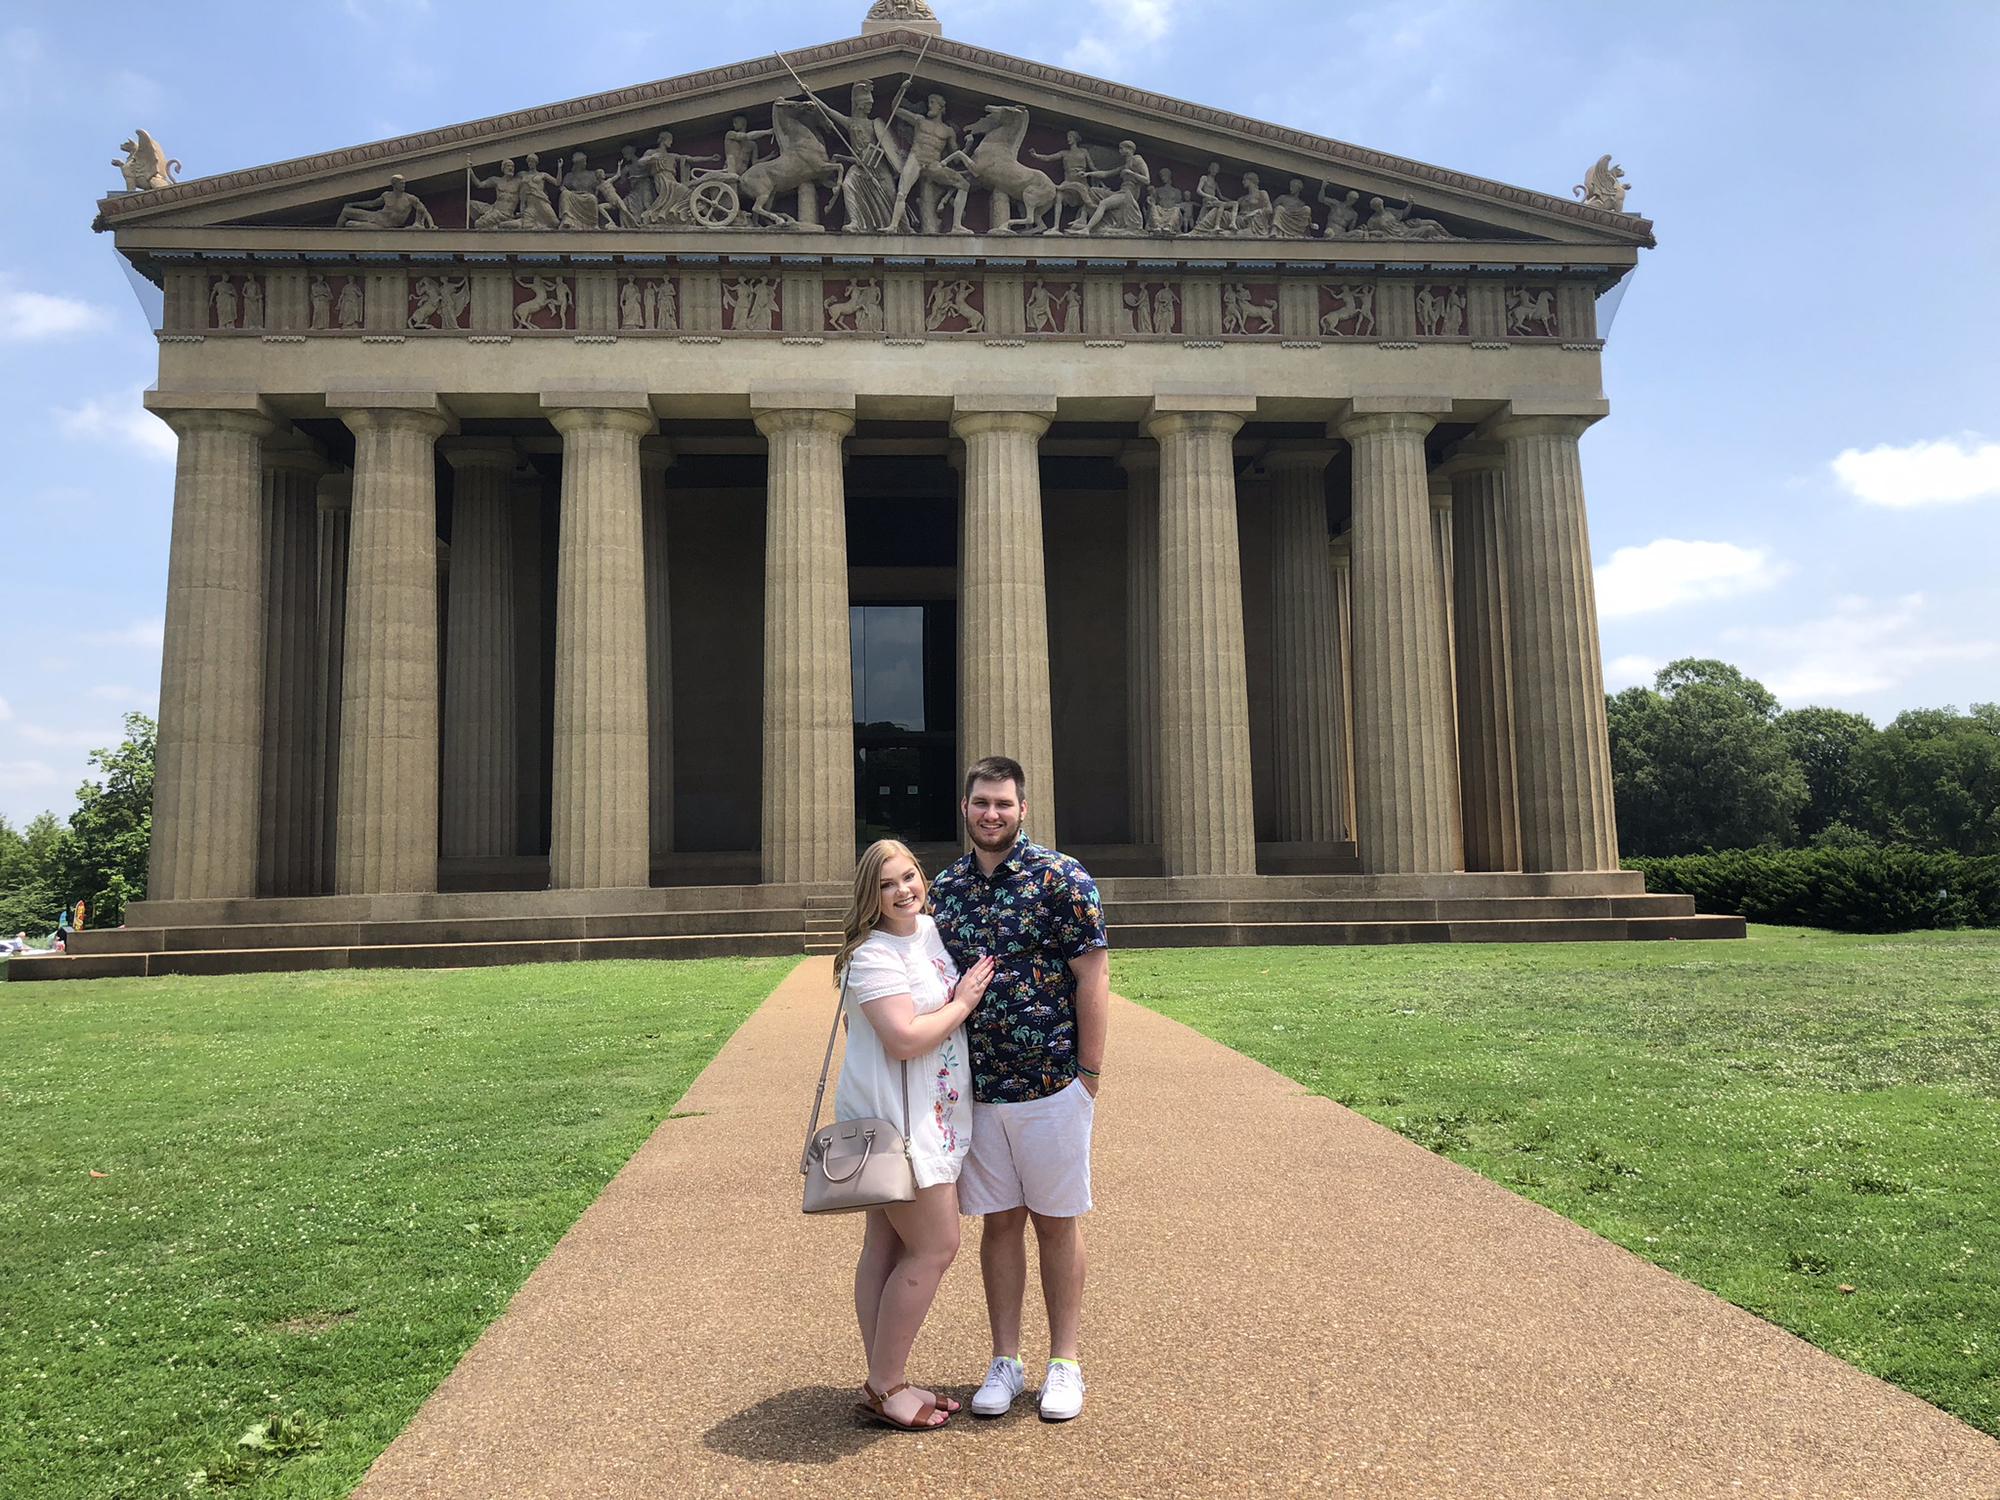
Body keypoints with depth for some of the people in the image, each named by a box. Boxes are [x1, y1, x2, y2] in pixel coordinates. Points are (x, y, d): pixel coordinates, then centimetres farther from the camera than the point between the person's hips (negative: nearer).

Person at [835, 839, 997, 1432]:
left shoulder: (932, 930, 10)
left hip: (931, 1115, 9)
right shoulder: (873, 955, -18)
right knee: (936, 1247, -5)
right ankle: (884, 1387, 7)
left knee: (887, 1248, 13)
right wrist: (965, 1001, -14)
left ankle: (884, 1382, 22)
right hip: (896, 1119, -9)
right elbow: (906, 1038, -27)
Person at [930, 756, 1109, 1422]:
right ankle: (1005, 1361, 24)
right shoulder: (944, 887, 6)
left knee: (1057, 1221, 8)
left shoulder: (1062, 878, -7)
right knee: (999, 1221, 12)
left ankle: (1064, 1363, 21)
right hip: (977, 1090, 4)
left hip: (1052, 1085, -3)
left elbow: (1092, 976, -7)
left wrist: (1090, 1073, -9)